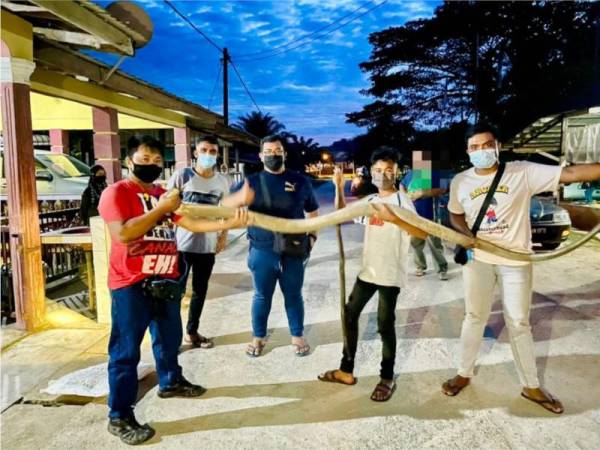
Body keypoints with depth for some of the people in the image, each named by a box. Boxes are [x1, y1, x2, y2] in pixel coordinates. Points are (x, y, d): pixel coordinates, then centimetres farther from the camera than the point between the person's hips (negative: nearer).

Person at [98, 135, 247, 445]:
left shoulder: (164, 194, 12)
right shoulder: (117, 192, -10)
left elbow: (193, 224, 7)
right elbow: (123, 233, -24)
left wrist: (229, 223, -4)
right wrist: (160, 209, -19)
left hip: (165, 280, 8)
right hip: (130, 285, -7)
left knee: (169, 338, 23)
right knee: (126, 351, 1)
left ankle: (171, 382, 45)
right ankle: (119, 417, 14)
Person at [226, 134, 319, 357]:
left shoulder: (300, 180, 4)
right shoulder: (252, 181, 2)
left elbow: (313, 211, 15)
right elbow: (226, 206, -8)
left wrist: (312, 235, 4)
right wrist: (241, 197, -29)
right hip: (262, 251, 0)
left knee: (293, 295, 13)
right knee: (262, 296, 12)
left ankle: (297, 336, 31)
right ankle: (258, 337, 30)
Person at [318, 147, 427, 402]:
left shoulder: (402, 200, -8)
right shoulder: (369, 201, 10)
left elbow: (423, 233, -22)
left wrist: (393, 218, -34)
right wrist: (339, 188, 8)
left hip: (391, 274, -6)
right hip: (368, 271, 7)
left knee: (385, 324, 1)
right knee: (350, 315, 11)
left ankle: (387, 379, 19)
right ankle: (346, 371, 25)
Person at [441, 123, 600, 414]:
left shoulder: (523, 172, -11)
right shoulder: (460, 182, -1)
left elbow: (570, 173, -18)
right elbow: (455, 214, 13)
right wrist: (466, 233, -6)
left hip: (515, 261, -1)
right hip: (478, 259, 2)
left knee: (519, 323, 10)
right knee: (474, 318, 13)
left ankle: (531, 386, 28)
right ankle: (464, 374, 30)